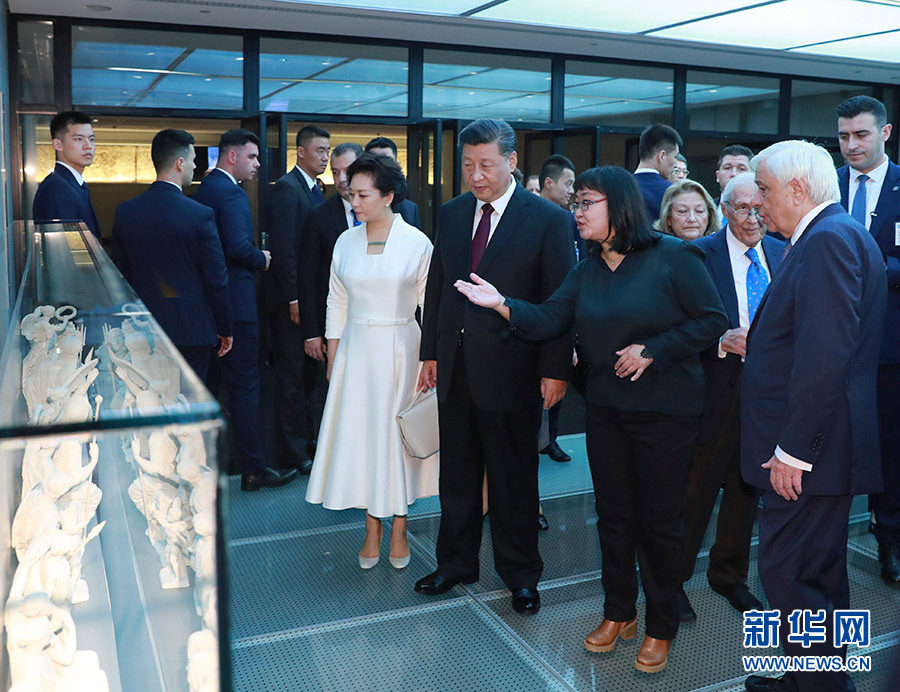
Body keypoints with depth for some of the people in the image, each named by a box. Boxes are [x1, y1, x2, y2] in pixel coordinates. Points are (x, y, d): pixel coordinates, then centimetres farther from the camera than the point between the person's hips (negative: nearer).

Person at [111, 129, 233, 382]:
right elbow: (217, 279, -10)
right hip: (191, 330, -4)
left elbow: (121, 274, 9)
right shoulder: (201, 215, -14)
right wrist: (225, 329, 2)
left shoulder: (125, 212, 0)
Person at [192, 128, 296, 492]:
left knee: (209, 383, 16)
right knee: (245, 384, -4)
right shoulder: (230, 192, -14)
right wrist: (262, 259, -6)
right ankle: (254, 469, 2)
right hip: (234, 302, -10)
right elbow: (238, 247, -24)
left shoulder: (202, 190, 16)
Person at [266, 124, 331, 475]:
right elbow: (283, 248, -18)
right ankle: (293, 451, 9)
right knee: (292, 375, 0)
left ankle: (307, 440, 27)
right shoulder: (286, 188, -12)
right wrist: (293, 298, -20)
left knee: (310, 371, 15)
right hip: (291, 300, -9)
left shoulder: (314, 189, 16)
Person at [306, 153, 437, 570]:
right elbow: (337, 304, 10)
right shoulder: (346, 242, 4)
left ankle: (399, 527, 22)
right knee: (359, 434, 6)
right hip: (356, 349, 3)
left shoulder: (417, 243, -6)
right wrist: (332, 358, 9)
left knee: (398, 434, 5)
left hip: (400, 350, -3)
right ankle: (372, 529, 20)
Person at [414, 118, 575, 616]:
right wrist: (430, 352, 10)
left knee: (513, 478, 9)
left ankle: (520, 573, 27)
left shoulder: (548, 219, -8)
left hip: (511, 367, -5)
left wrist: (555, 370, -12)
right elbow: (437, 287, 12)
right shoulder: (451, 214, 8)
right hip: (455, 367, 5)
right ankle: (456, 562, 34)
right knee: (456, 474, 16)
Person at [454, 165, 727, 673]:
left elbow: (712, 320, -12)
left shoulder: (673, 257, -10)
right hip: (606, 410, 6)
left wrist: (652, 351, -19)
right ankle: (619, 613, 33)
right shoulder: (587, 272, 8)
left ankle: (662, 628, 24)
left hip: (665, 412, -5)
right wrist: (501, 303, -15)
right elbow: (547, 321, -1)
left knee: (659, 520, 5)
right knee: (614, 515, 14)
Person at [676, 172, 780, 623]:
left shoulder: (781, 254, 8)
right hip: (717, 388, -5)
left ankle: (729, 574, 35)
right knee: (696, 488, 3)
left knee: (747, 486, 17)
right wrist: (722, 340, -24)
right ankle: (673, 580, 20)